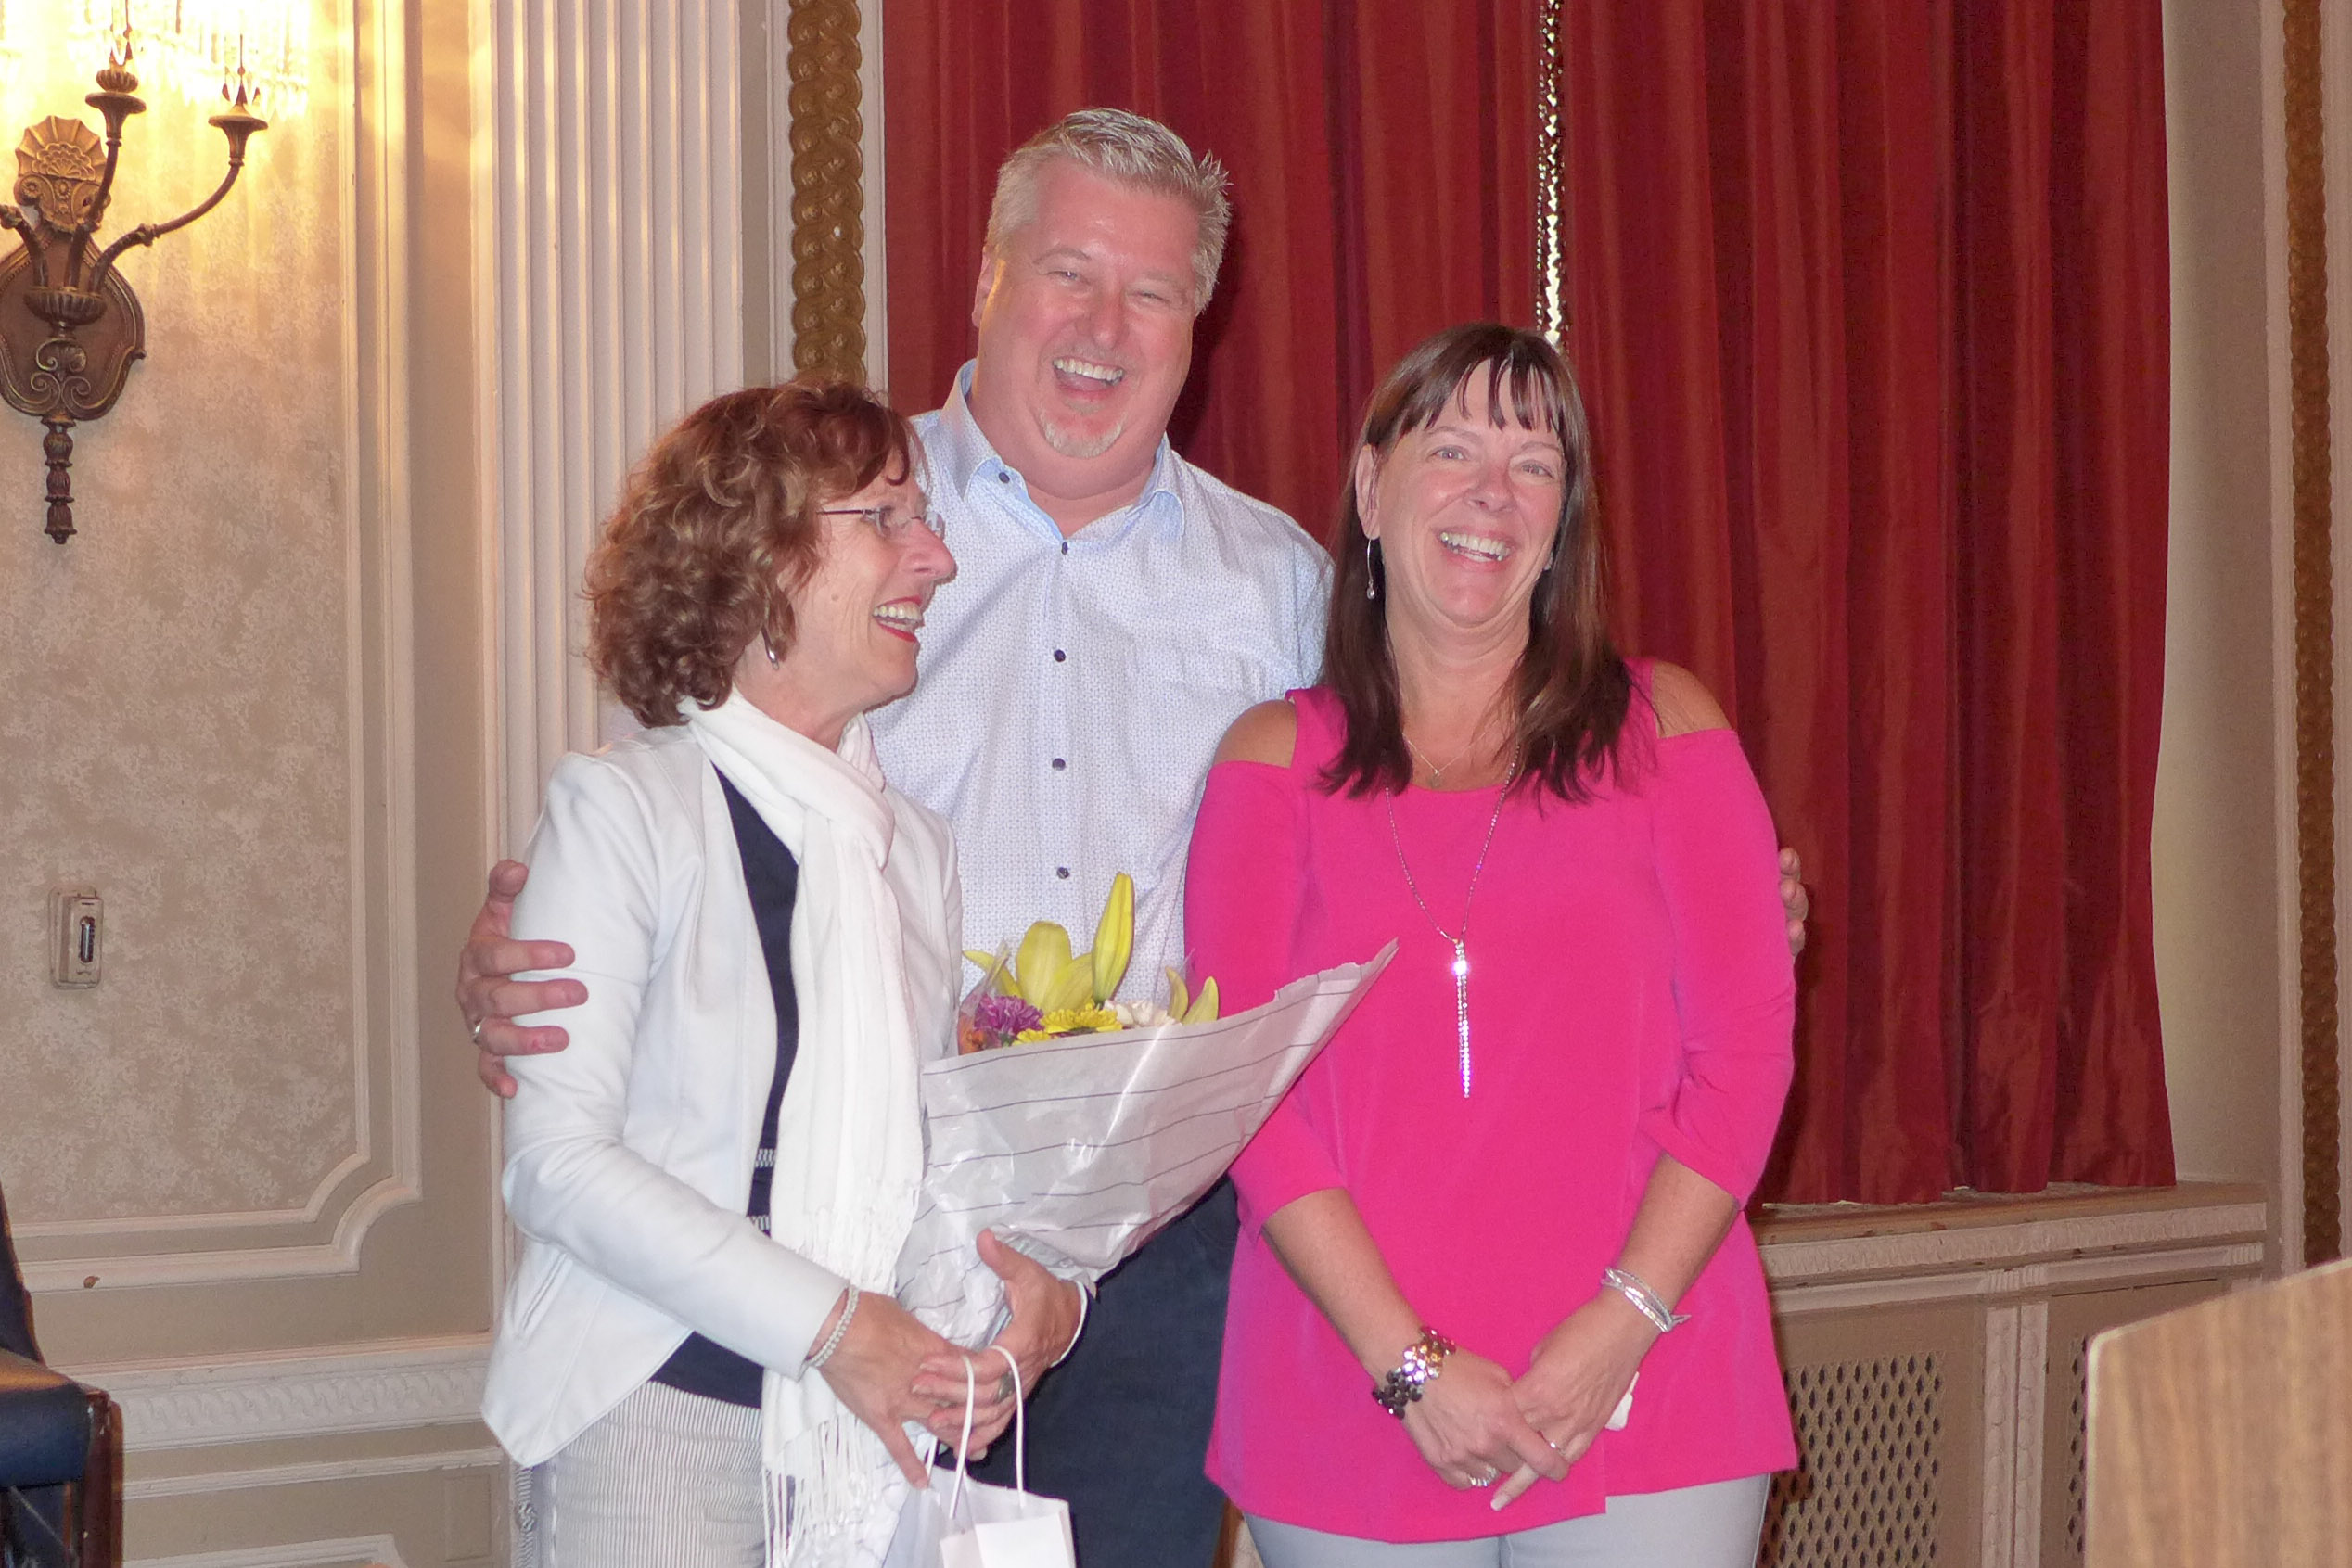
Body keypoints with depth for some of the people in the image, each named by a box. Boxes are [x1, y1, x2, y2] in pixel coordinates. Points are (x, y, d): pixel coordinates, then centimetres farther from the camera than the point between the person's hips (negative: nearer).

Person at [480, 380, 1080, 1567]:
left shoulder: (915, 844, 13)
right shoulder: (623, 808, -5)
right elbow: (557, 1160, -12)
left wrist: (1037, 1279, -6)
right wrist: (828, 1325, -17)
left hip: (878, 1424, 5)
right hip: (654, 1423, -4)